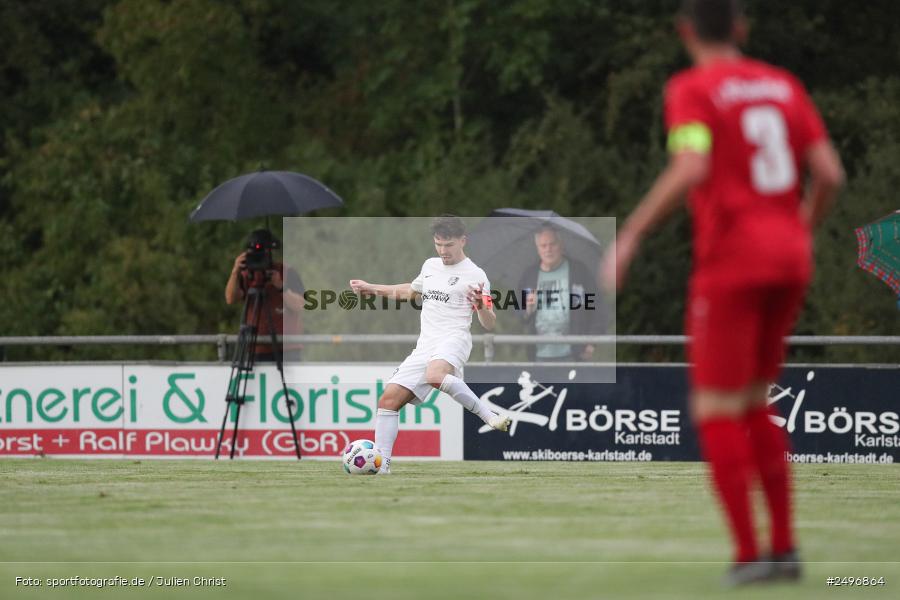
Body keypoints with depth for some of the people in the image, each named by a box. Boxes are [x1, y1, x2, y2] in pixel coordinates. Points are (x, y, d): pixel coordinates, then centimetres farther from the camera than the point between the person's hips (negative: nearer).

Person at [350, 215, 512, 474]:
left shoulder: (475, 275, -2)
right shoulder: (430, 266, 19)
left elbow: (489, 324, -5)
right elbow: (412, 291, 41)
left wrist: (480, 305, -25)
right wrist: (373, 289, 42)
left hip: (453, 339, -7)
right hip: (425, 346, 7)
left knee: (435, 376, -41)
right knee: (389, 399, -5)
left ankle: (489, 416, -33)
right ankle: (381, 464, -3)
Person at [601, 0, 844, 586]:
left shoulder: (692, 89, -5)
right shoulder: (784, 85, 14)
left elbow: (691, 168, -22)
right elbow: (830, 173, 8)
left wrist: (629, 236, -16)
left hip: (730, 264, -6)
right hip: (789, 262, 6)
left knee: (715, 411, 1)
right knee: (751, 404, 18)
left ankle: (748, 553, -7)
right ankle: (785, 547, 11)